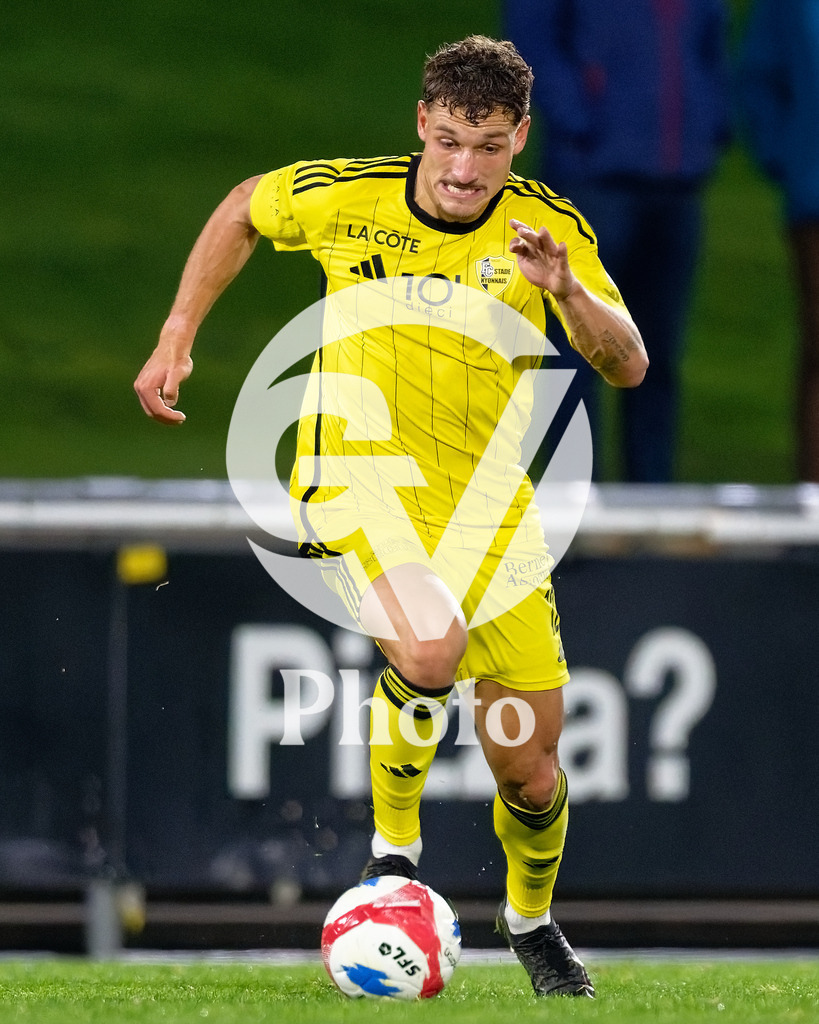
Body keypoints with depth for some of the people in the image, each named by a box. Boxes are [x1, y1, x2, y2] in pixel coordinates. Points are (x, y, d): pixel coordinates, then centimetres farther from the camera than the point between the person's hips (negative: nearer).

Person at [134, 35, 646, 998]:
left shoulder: (549, 228, -7)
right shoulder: (345, 197, -10)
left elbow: (628, 366, -15)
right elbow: (243, 209, 11)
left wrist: (566, 289, -33)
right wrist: (176, 339, 7)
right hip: (358, 479, -2)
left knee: (530, 773, 5)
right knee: (432, 646, -36)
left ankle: (530, 918, 39)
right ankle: (394, 843, -8)